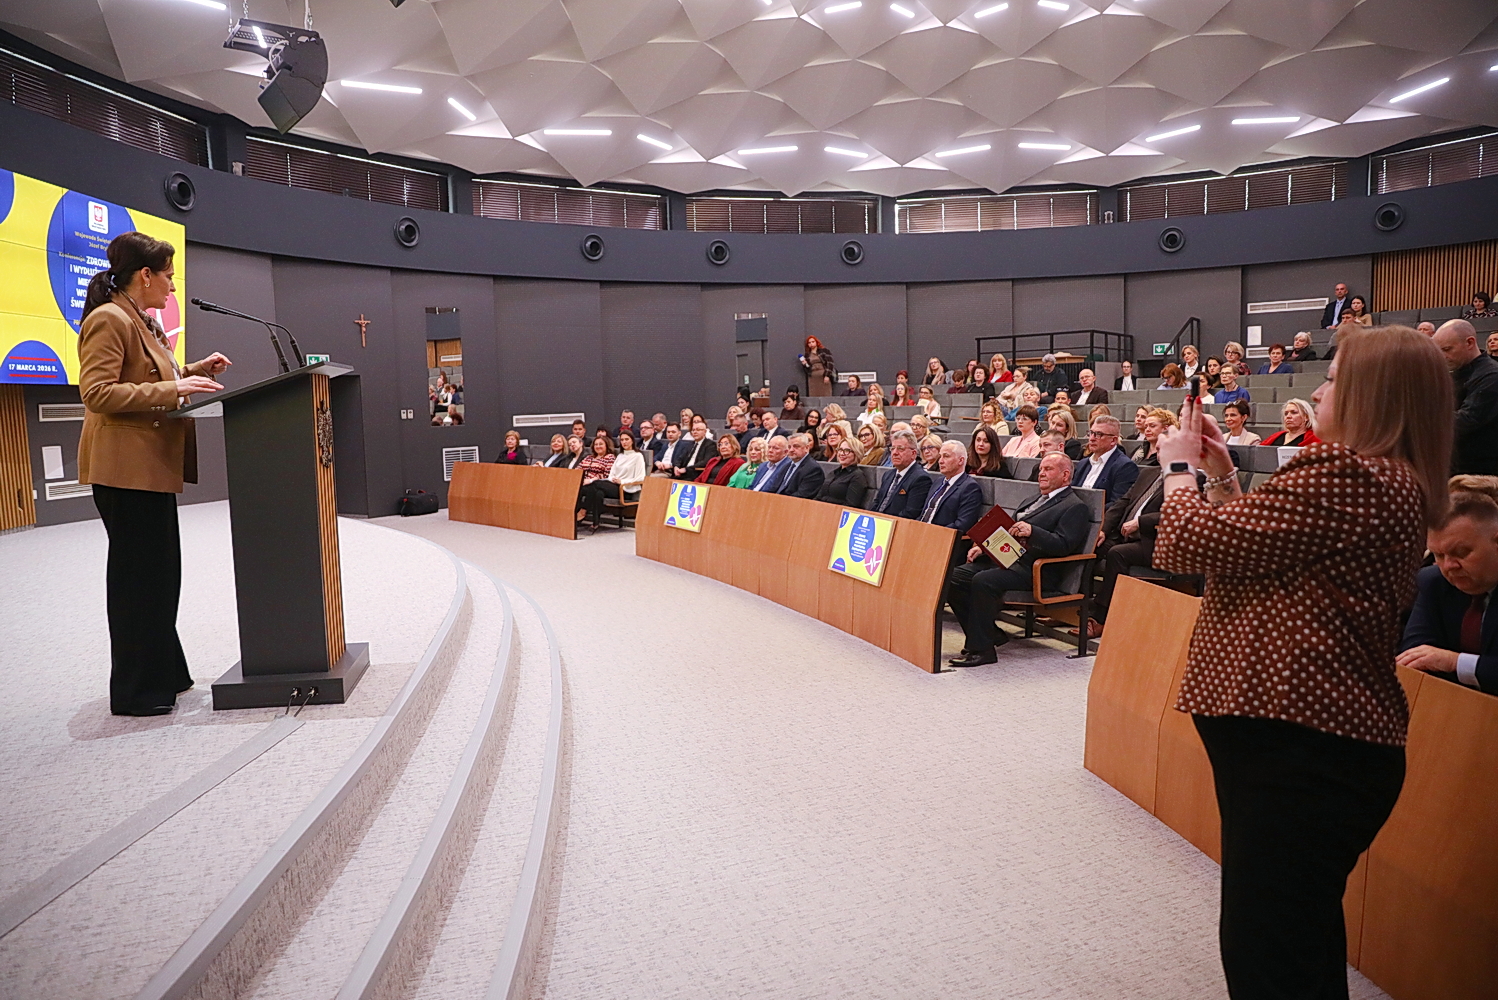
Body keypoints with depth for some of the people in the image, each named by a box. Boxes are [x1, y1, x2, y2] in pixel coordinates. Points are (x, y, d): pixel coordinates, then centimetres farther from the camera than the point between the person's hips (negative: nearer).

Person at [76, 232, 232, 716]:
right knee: (138, 575, -4)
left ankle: (161, 672, 26)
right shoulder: (108, 319, -13)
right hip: (125, 468, -11)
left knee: (158, 572, 15)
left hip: (153, 465, 11)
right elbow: (98, 393, -21)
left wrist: (197, 370, 15)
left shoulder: (143, 322, 19)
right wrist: (174, 390, -25)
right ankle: (134, 691, 6)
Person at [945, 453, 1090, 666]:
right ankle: (990, 634, 2)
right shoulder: (1036, 501, 27)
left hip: (1033, 569, -9)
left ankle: (981, 649, -22)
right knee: (953, 578, -8)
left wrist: (1032, 531, -28)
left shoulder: (1075, 507, 0)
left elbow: (1064, 545, -15)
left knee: (983, 581, -33)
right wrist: (984, 546, 11)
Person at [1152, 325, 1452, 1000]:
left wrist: (1180, 467, 2)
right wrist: (1222, 476, 16)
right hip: (1336, 735, 11)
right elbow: (1256, 547, 20)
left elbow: (1189, 544, -16)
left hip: (1299, 745, -11)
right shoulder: (1398, 485, 16)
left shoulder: (1342, 475, -18)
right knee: (1305, 933, 25)